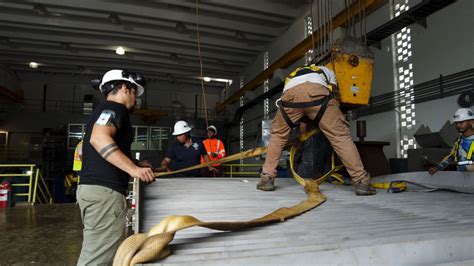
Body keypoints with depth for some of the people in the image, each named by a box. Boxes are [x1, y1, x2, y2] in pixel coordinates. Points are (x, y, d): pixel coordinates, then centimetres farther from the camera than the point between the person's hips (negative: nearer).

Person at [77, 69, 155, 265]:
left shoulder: (102, 110, 25)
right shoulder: (114, 107, -5)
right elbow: (99, 138, -25)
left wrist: (134, 164, 25)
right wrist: (132, 168, -28)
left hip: (92, 188, 10)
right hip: (104, 190, -10)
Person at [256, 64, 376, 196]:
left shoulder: (291, 75, 49)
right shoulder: (327, 71, 44)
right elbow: (332, 94, 30)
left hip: (290, 93, 2)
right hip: (317, 92, -2)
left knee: (278, 135, 22)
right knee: (340, 135, 8)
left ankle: (267, 179, 19)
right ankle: (362, 182, 9)